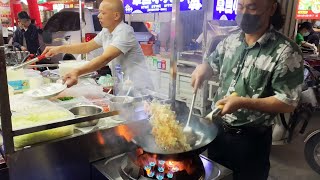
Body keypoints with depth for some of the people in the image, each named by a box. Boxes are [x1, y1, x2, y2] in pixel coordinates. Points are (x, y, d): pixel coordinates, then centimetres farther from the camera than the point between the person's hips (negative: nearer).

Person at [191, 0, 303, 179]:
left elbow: (288, 102, -18)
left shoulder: (286, 51, -18)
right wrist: (203, 68, -8)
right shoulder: (230, 40, 0)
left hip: (252, 139, -5)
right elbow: (212, 63, 16)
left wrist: (243, 102, -27)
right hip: (217, 128, 6)